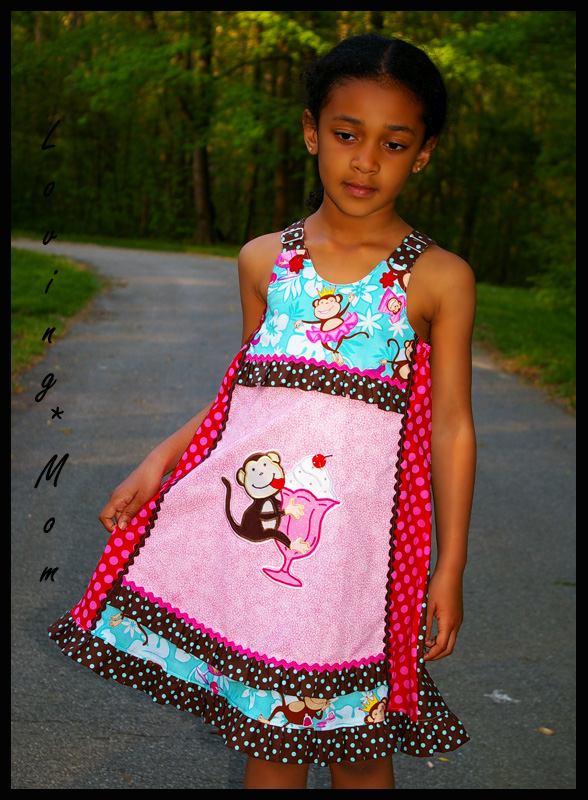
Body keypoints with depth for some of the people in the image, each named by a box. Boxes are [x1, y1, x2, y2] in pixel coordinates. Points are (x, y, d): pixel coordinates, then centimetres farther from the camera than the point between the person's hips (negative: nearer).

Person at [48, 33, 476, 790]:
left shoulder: (438, 279, 0)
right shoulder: (265, 259, 8)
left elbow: (450, 425, 1)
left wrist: (450, 565, 0)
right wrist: (160, 460, 7)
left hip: (354, 533, -2)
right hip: (246, 520, 3)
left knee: (356, 742, 7)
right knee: (265, 735, 14)